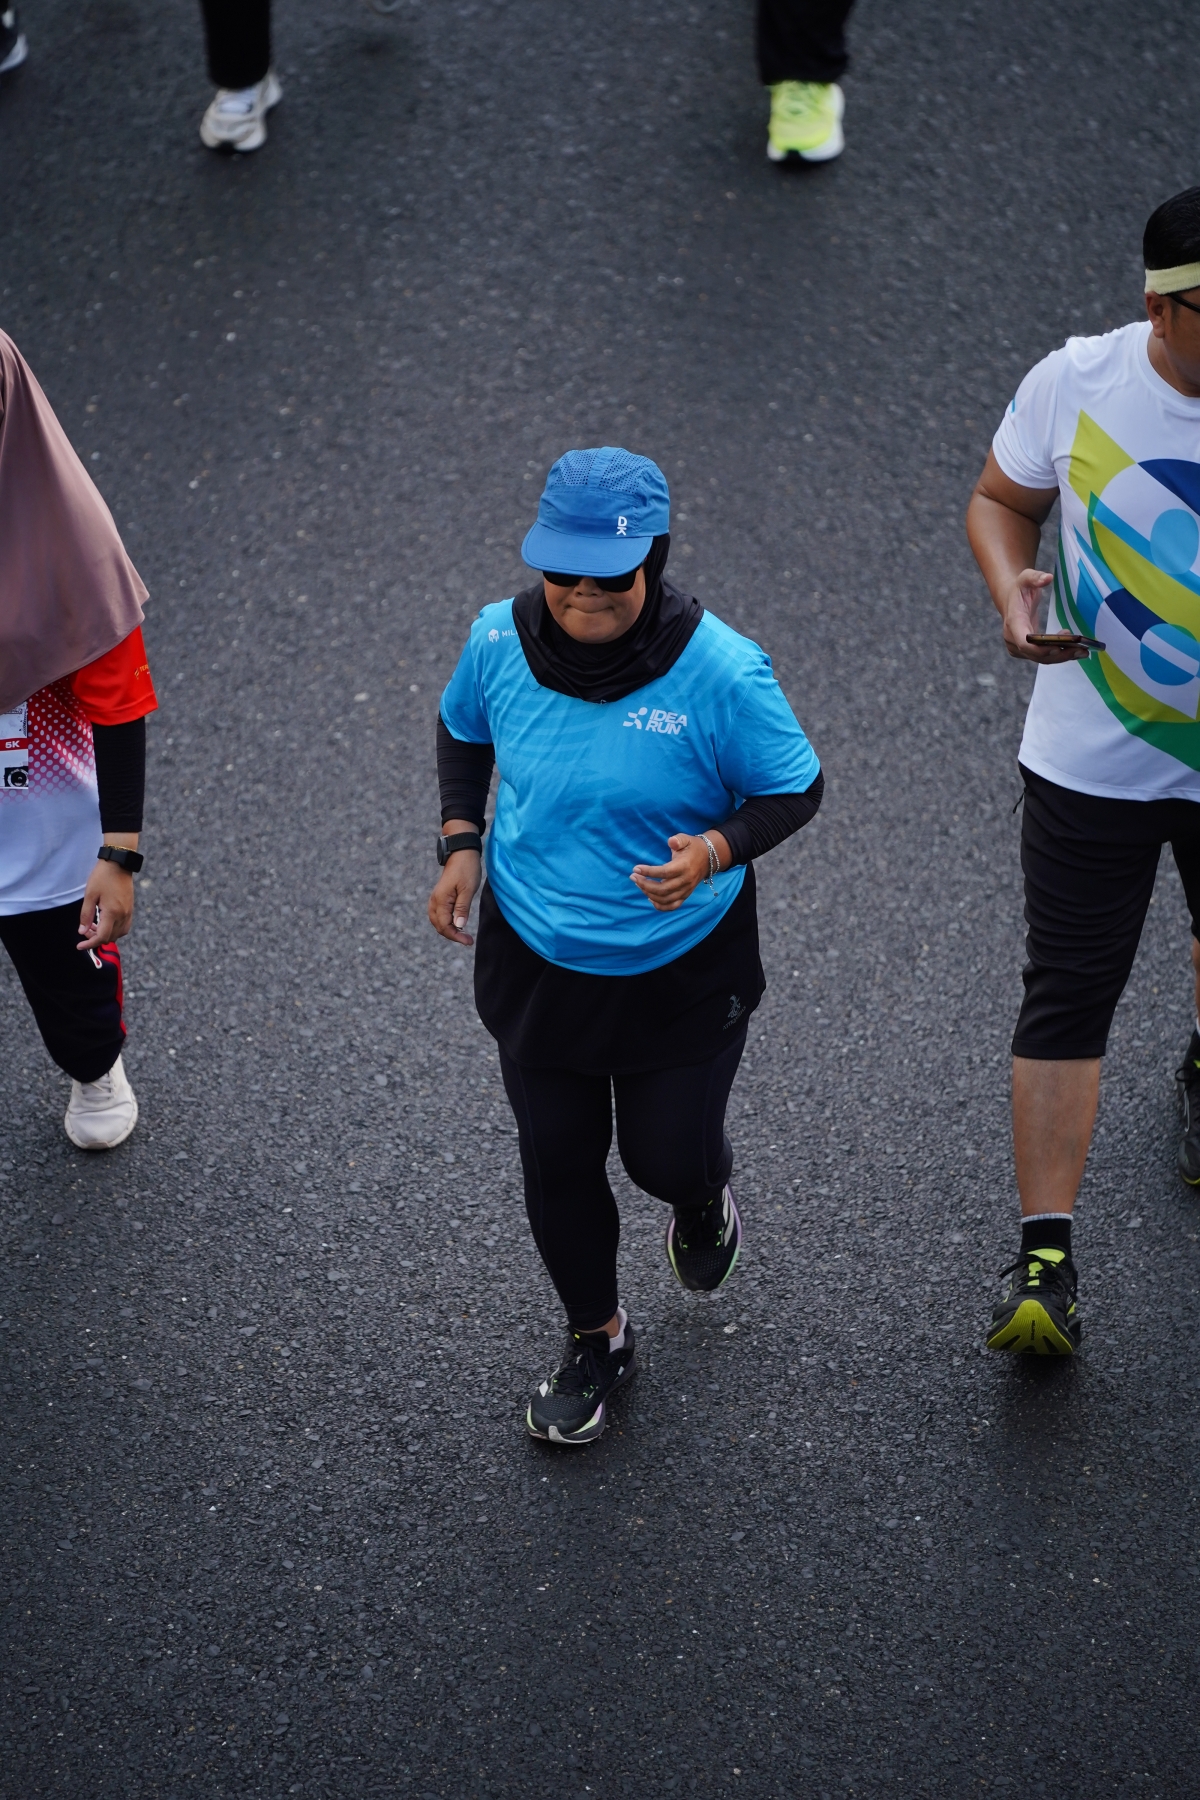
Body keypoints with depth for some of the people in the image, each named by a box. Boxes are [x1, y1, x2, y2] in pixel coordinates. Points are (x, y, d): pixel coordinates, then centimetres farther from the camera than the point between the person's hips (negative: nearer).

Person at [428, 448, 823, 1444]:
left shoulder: (721, 670, -24)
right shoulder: (501, 639, -14)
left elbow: (795, 790, -12)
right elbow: (463, 730, 8)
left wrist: (712, 854, -30)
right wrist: (460, 843, -6)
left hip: (681, 970, -3)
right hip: (536, 958, 3)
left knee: (667, 1155, 11)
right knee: (557, 1163, 14)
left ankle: (705, 1192, 52)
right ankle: (597, 1338, 41)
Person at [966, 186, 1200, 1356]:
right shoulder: (1075, 384, -13)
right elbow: (1000, 497, 4)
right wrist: (1012, 590, -17)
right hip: (1091, 762, -1)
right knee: (1066, 997, -2)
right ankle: (1044, 1262, 2)